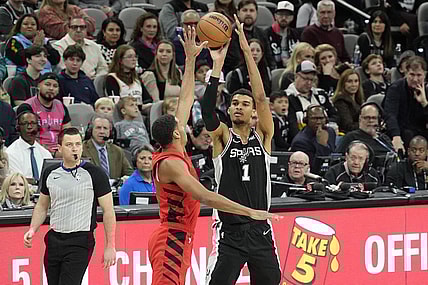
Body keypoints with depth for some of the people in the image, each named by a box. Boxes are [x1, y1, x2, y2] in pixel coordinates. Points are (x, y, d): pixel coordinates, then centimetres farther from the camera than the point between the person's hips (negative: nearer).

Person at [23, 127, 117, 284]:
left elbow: (108, 211, -5)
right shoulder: (50, 173, 8)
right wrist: (32, 230, 5)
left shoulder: (95, 174, -6)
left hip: (81, 242, -5)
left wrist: (110, 247, -9)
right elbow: (42, 206, 21)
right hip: (54, 240, 6)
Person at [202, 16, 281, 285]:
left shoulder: (263, 135, 4)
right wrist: (217, 64, -26)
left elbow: (261, 97, -8)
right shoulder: (222, 136, 1)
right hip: (228, 231, -2)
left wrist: (246, 49, -14)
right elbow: (208, 109, -18)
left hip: (260, 230, 2)